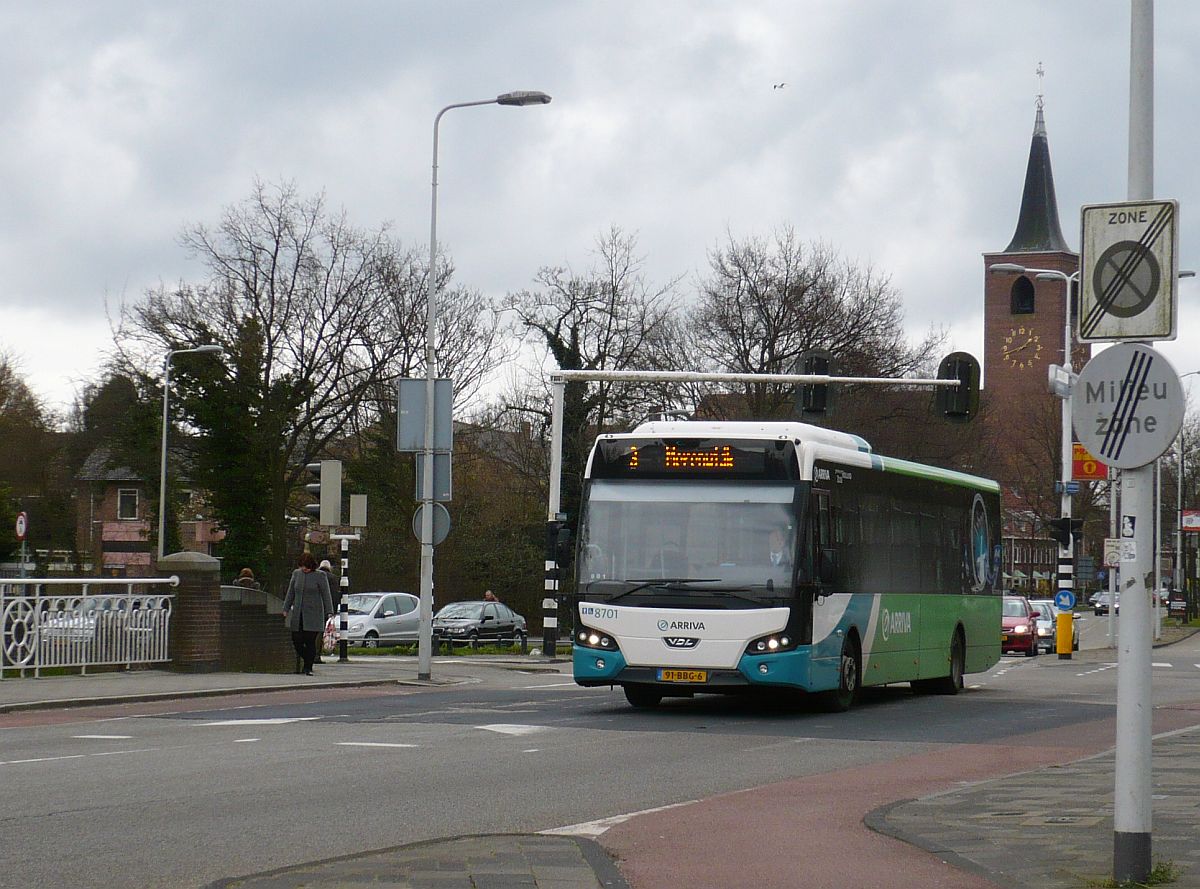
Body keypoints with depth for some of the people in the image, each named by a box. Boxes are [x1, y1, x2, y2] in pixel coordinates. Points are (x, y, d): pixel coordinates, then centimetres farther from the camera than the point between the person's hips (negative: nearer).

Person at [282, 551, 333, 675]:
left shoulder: (320, 576, -2)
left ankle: (308, 667, 1)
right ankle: (308, 662, 20)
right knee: (296, 641, -1)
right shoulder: (296, 574, 10)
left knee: (310, 642, -8)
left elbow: (326, 595, -2)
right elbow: (290, 593, 17)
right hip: (297, 615, 4)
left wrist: (329, 613, -9)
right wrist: (286, 610, 12)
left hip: (313, 616, -4)